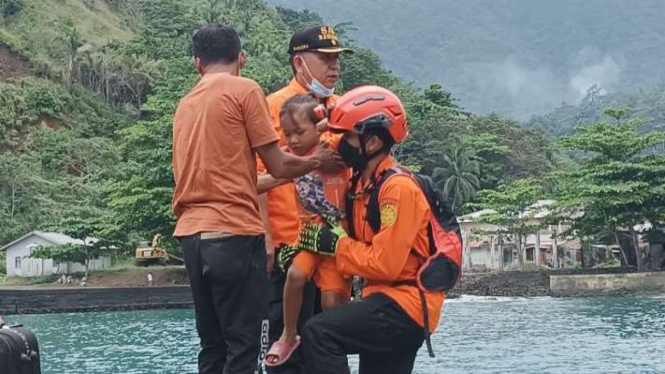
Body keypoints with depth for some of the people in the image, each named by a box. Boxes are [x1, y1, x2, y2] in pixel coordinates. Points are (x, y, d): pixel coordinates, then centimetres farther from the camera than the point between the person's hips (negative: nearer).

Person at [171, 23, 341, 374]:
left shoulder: (185, 105, 18)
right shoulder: (245, 90, -2)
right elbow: (278, 166, -2)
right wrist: (317, 160, 16)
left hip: (191, 236, 7)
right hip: (234, 234, -7)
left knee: (213, 346, 11)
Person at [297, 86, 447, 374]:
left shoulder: (398, 188, -18)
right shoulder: (362, 183, 10)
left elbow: (386, 264, -23)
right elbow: (360, 244, 11)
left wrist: (334, 245, -14)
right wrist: (307, 245, -4)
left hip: (405, 307, -10)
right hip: (386, 299, 10)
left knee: (319, 333, -23)